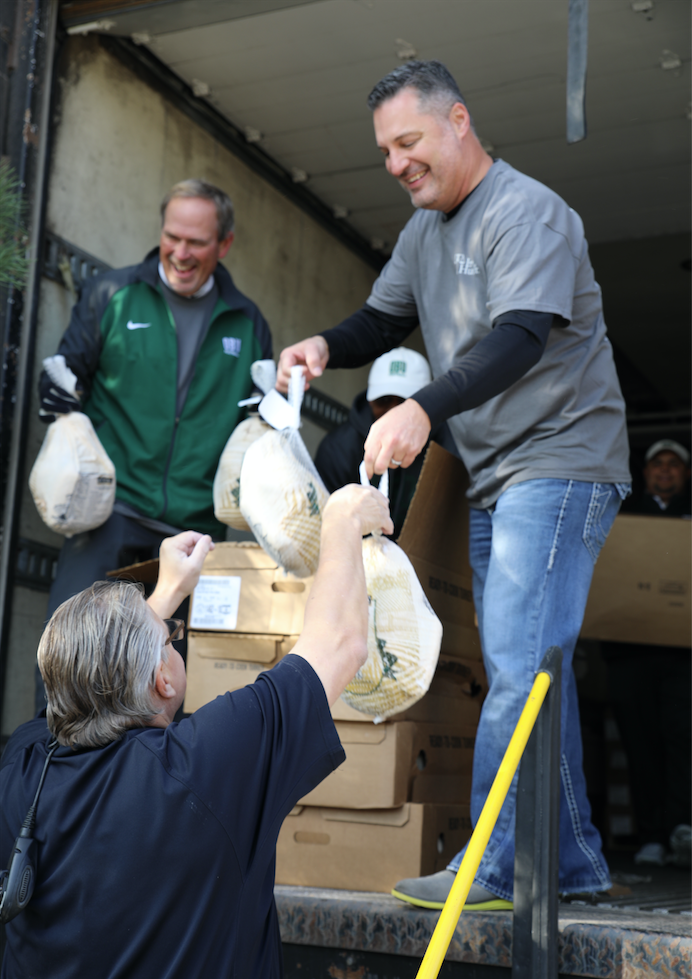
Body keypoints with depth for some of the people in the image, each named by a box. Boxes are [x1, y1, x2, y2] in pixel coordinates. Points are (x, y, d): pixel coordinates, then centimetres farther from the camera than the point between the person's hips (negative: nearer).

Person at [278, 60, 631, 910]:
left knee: (517, 665, -14)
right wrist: (327, 346, -5)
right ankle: (571, 862, 18)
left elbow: (521, 337, -26)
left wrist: (423, 410, -39)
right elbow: (384, 319, 17)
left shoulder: (526, 212, -13)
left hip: (559, 463, -9)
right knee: (524, 668, 10)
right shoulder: (424, 228, 15)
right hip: (493, 479, 9)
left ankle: (496, 865, -9)